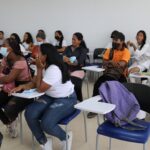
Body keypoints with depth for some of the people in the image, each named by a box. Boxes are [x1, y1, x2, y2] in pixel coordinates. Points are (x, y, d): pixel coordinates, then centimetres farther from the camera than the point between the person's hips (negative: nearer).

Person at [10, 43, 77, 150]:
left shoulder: (54, 69, -27)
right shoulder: (45, 66, 3)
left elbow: (40, 88, -20)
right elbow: (35, 83, 7)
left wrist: (39, 69, -17)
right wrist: (22, 86, -11)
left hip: (66, 100, -9)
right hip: (51, 97, 9)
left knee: (46, 124, -26)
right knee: (29, 113, -12)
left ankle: (65, 138, 6)